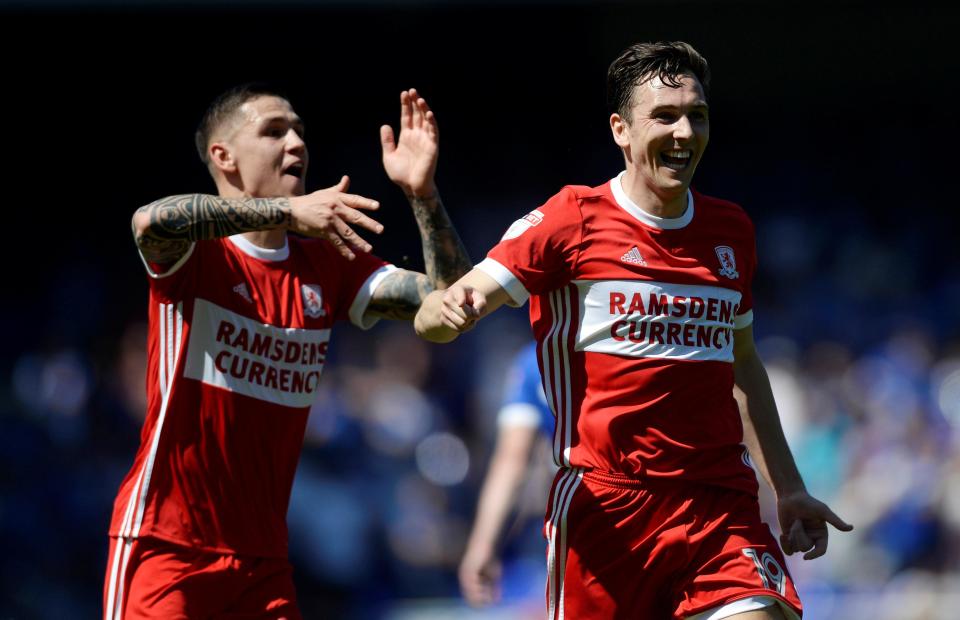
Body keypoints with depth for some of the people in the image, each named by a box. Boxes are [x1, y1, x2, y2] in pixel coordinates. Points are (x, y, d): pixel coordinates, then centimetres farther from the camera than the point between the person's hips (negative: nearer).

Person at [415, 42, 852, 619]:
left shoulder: (732, 229, 14)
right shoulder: (572, 219, -2)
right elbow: (432, 320, -7)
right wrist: (447, 308, -31)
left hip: (722, 505, 3)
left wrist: (788, 489, 26)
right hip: (603, 501, -3)